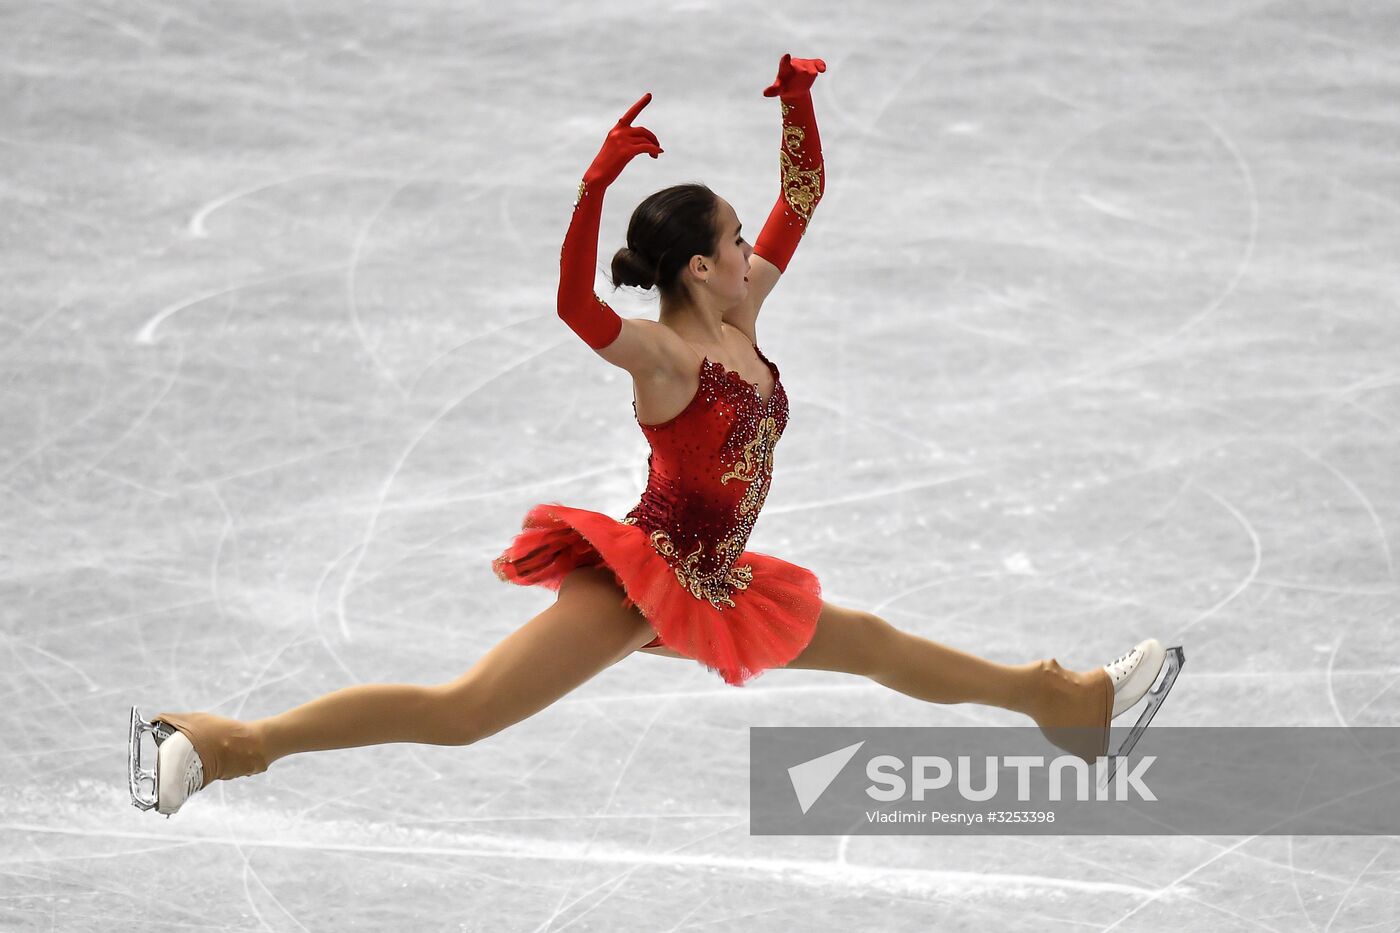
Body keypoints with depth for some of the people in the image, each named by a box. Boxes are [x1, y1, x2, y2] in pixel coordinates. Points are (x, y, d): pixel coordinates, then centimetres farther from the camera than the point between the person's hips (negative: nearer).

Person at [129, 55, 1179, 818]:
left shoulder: (742, 318, 5)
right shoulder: (661, 355, -18)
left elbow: (801, 202, 13)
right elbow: (575, 303, -40)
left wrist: (799, 103, 0)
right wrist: (599, 182, -50)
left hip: (718, 588, 9)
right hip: (640, 578, -9)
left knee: (875, 643, 24)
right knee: (461, 710, -18)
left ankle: (1063, 699, 42)